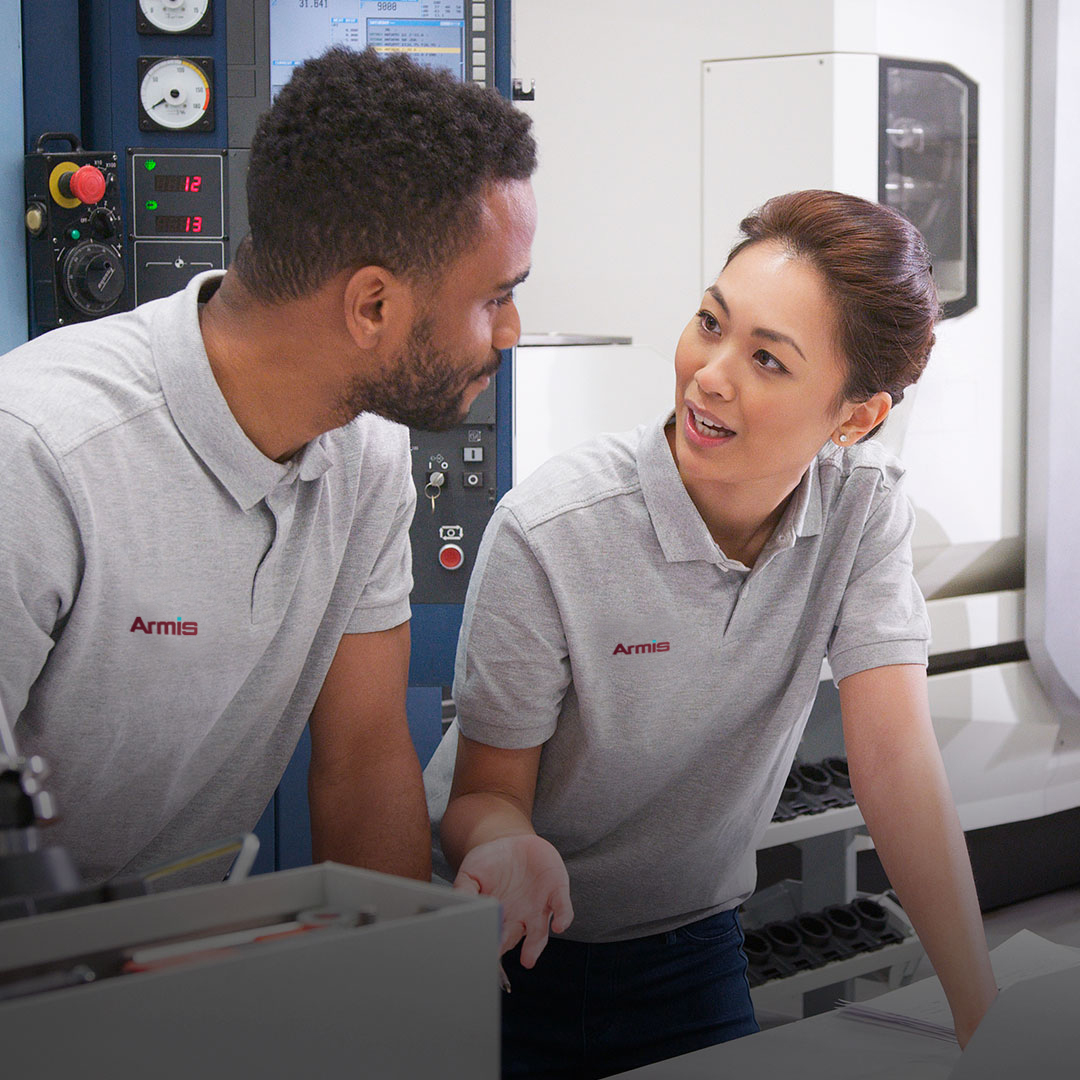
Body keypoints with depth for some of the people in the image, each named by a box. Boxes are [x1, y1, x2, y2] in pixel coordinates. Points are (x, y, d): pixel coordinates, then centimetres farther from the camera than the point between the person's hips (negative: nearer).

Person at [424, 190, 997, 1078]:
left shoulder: (865, 506, -14)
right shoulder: (550, 532, -25)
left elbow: (897, 760, -20)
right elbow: (485, 792, -16)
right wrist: (507, 849, -40)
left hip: (692, 947, 3)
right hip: (511, 943, -3)